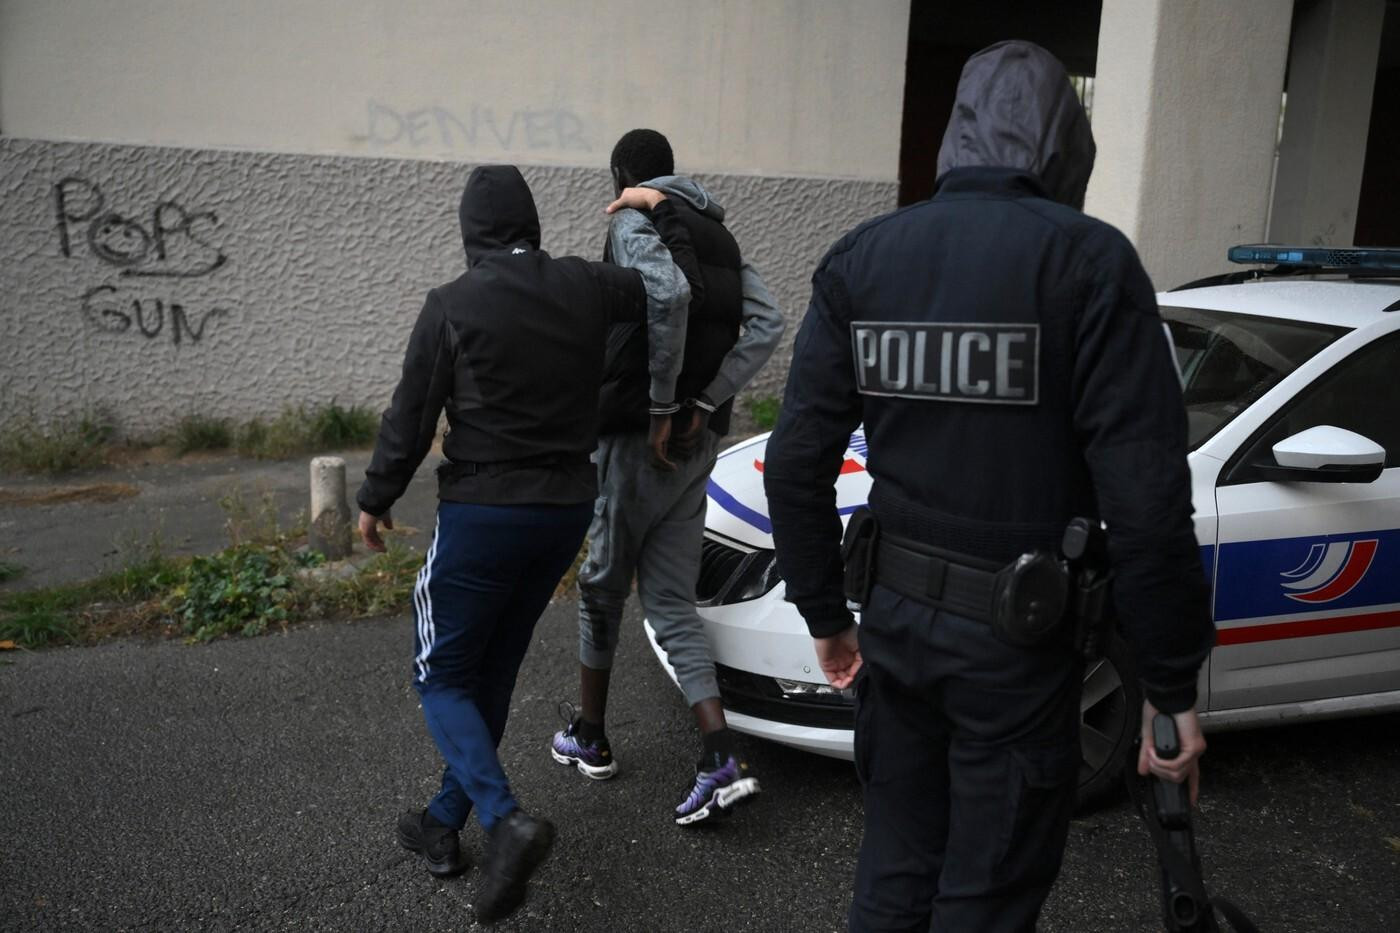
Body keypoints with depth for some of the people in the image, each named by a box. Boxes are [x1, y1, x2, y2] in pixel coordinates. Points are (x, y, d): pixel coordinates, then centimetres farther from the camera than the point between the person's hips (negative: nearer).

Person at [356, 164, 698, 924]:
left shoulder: (452, 305, -10)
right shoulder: (584, 286, 1)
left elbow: (410, 416, -7)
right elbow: (674, 289, 15)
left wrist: (375, 499, 6)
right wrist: (660, 211, 27)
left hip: (482, 513, -5)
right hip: (567, 511, 5)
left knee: (442, 677, 7)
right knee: (493, 672, 18)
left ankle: (503, 818, -14)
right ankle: (445, 825, 28)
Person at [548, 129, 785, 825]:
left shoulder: (635, 223, -7)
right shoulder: (717, 234, 16)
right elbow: (767, 323, 4)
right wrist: (705, 403, -2)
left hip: (636, 436, -7)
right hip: (696, 445, 7)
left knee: (602, 585, 12)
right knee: (671, 602, 8)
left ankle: (590, 736, 28)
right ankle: (722, 762, -2)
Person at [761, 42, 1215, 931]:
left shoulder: (861, 257, 2)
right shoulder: (1085, 258, -11)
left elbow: (798, 462, 1)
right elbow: (1146, 499, -16)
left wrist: (825, 615, 12)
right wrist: (1173, 687, -6)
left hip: (896, 615, 5)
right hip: (1019, 638, -4)